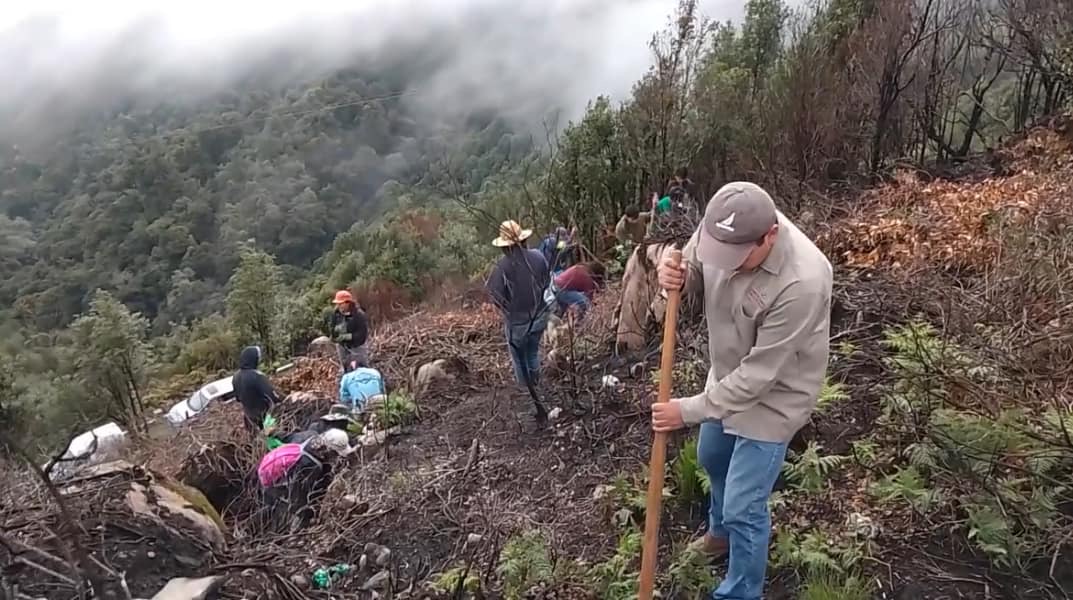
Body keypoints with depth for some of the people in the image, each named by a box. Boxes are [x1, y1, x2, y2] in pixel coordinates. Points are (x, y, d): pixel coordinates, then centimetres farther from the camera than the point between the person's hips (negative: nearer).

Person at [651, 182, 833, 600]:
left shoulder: (802, 282, -39)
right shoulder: (720, 228, -20)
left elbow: (760, 373, -31)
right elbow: (694, 271, 1)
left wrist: (689, 410, -25)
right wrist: (674, 277, -25)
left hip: (772, 398, -7)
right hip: (727, 379, 7)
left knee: (743, 508, 2)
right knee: (712, 459, 29)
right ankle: (722, 530, 59)